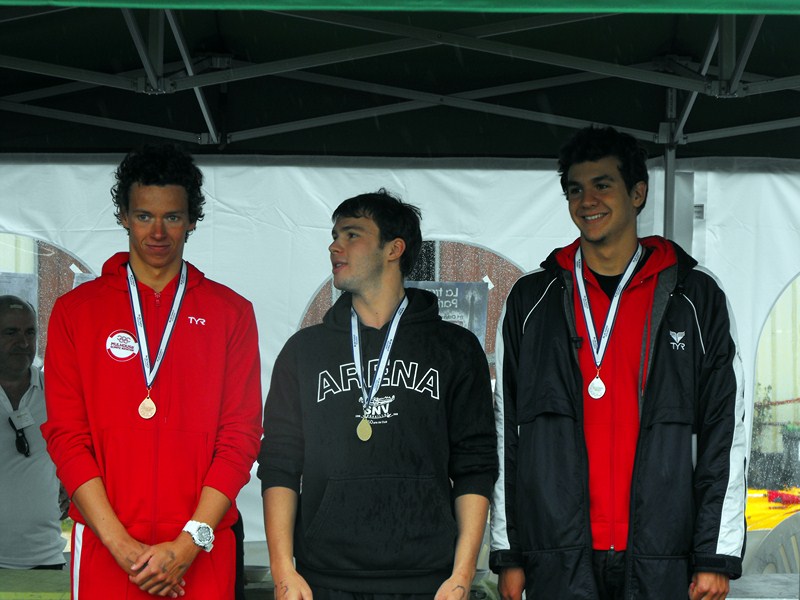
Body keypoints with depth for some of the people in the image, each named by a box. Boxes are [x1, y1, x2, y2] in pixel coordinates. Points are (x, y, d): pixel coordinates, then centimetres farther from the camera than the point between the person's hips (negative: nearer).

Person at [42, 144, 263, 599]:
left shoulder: (231, 313, 6)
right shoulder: (75, 310, 5)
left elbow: (241, 436, 0)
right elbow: (66, 434, -1)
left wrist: (190, 543, -11)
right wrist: (121, 544, -11)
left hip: (202, 553, 0)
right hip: (104, 551, 0)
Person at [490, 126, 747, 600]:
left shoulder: (696, 298, 6)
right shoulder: (531, 300, 10)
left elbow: (726, 430, 3)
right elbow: (506, 431, 10)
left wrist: (717, 556, -4)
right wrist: (507, 553, 6)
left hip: (661, 560, -1)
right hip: (556, 560, 1)